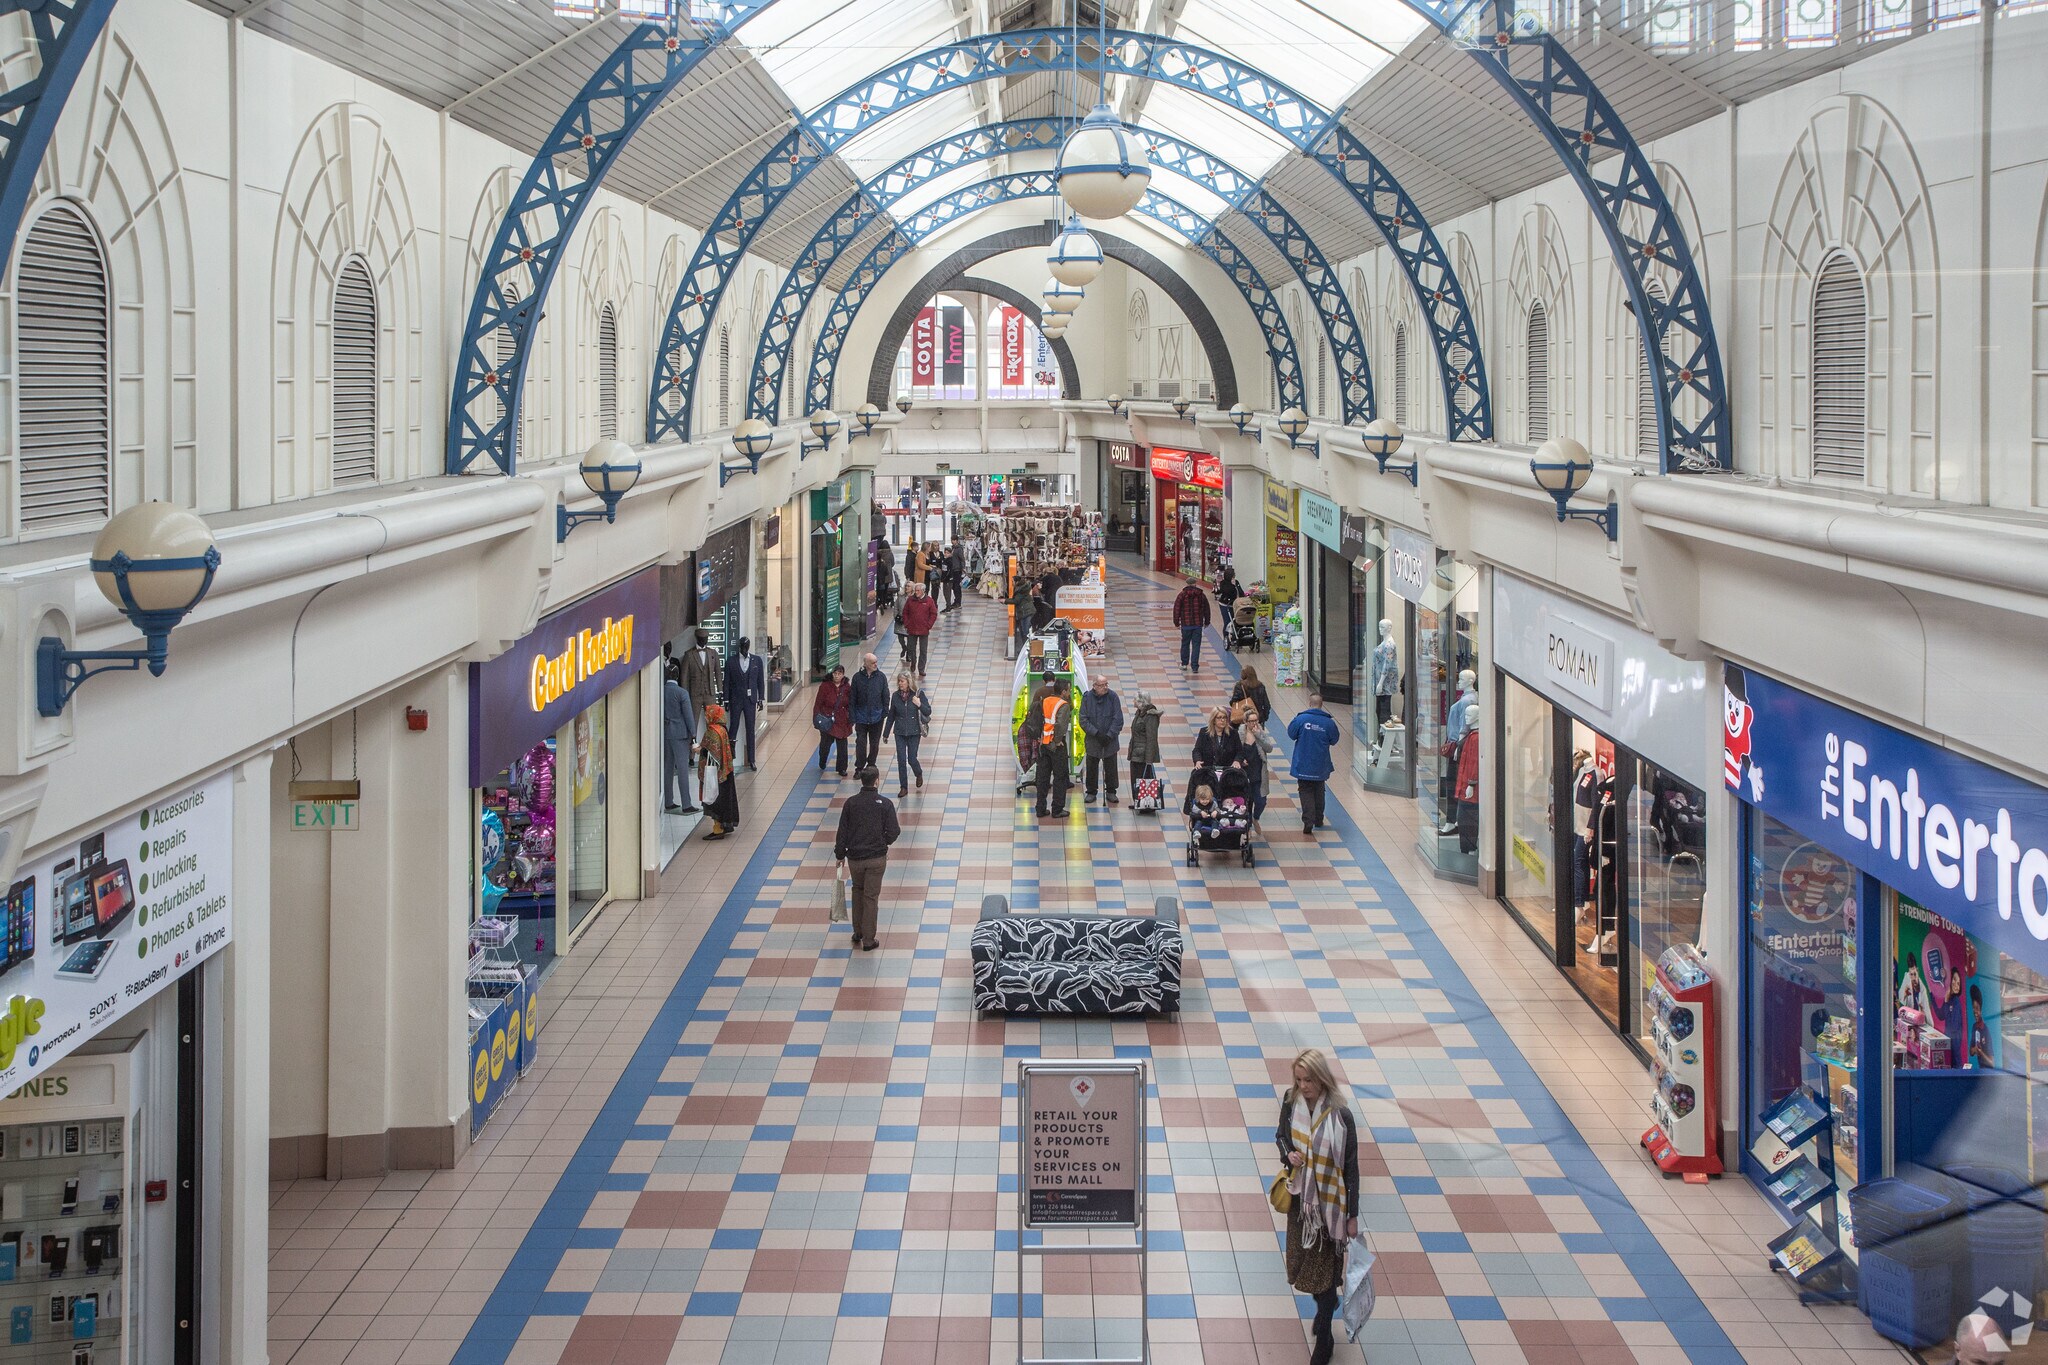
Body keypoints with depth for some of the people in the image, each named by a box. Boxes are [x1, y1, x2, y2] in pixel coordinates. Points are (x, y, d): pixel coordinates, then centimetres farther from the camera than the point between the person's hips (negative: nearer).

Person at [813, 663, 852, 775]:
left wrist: (851, 719, 7)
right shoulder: (825, 686, -8)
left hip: (842, 722, 2)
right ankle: (822, 765, 32)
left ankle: (842, 768, 17)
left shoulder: (847, 687, 2)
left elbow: (850, 705, 10)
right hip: (827, 721, -2)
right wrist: (816, 719, -9)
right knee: (825, 743, 5)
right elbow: (818, 703, -5)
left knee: (842, 745, 4)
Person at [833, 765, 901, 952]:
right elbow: (893, 832, -9)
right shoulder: (885, 804, -10)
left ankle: (857, 933, 28)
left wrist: (840, 855, 9)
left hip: (854, 857, 2)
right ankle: (868, 940, 9)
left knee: (858, 890, 24)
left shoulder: (851, 803, -6)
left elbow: (842, 831, -2)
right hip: (877, 858, -2)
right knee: (871, 896, 6)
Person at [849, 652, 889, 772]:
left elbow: (886, 696, 3)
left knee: (874, 744, 11)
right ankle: (859, 767, 8)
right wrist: (852, 715, -4)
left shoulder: (881, 677, -4)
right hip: (861, 717, -1)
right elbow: (852, 698, -1)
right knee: (861, 743, -2)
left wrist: (885, 712, -1)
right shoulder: (857, 677, -6)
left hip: (876, 717, 1)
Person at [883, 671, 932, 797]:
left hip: (914, 732, -2)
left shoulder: (918, 694, -8)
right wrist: (886, 734, 11)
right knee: (901, 760, 0)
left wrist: (919, 705, -24)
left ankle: (919, 774, 35)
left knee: (912, 759, 0)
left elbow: (928, 712, -4)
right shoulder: (896, 696, -1)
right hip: (900, 732, 2)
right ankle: (903, 787, 12)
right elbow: (891, 716, 8)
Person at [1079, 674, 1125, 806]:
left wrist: (1109, 735, -14)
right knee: (1091, 768, 8)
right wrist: (1096, 733, -16)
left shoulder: (1113, 697, -7)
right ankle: (1091, 792, 22)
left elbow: (1118, 719, -6)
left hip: (1110, 740, 0)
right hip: (1092, 740, 0)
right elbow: (1083, 720, -7)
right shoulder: (1087, 697, -6)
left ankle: (1111, 792, 23)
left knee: (1111, 768, 7)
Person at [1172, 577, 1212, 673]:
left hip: (1186, 624, -1)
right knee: (1196, 645, 2)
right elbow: (1206, 609, 9)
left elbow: (1177, 609, -3)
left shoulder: (1182, 595, -4)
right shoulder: (1202, 595, 2)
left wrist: (1176, 621, 6)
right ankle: (1195, 666, -2)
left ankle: (1184, 663, 23)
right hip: (1198, 624, 1)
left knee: (1185, 644, 14)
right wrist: (1206, 622, 21)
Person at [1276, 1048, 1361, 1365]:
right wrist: (1288, 1153, -13)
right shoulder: (1291, 1102, -9)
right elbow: (1281, 1134, 11)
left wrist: (1353, 1215, -9)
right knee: (1303, 1260, 19)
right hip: (1300, 1197, 5)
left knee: (1325, 1269, 2)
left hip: (1330, 1202, -5)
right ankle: (1325, 1306, 50)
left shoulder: (1340, 1116, -21)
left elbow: (1351, 1167, -13)